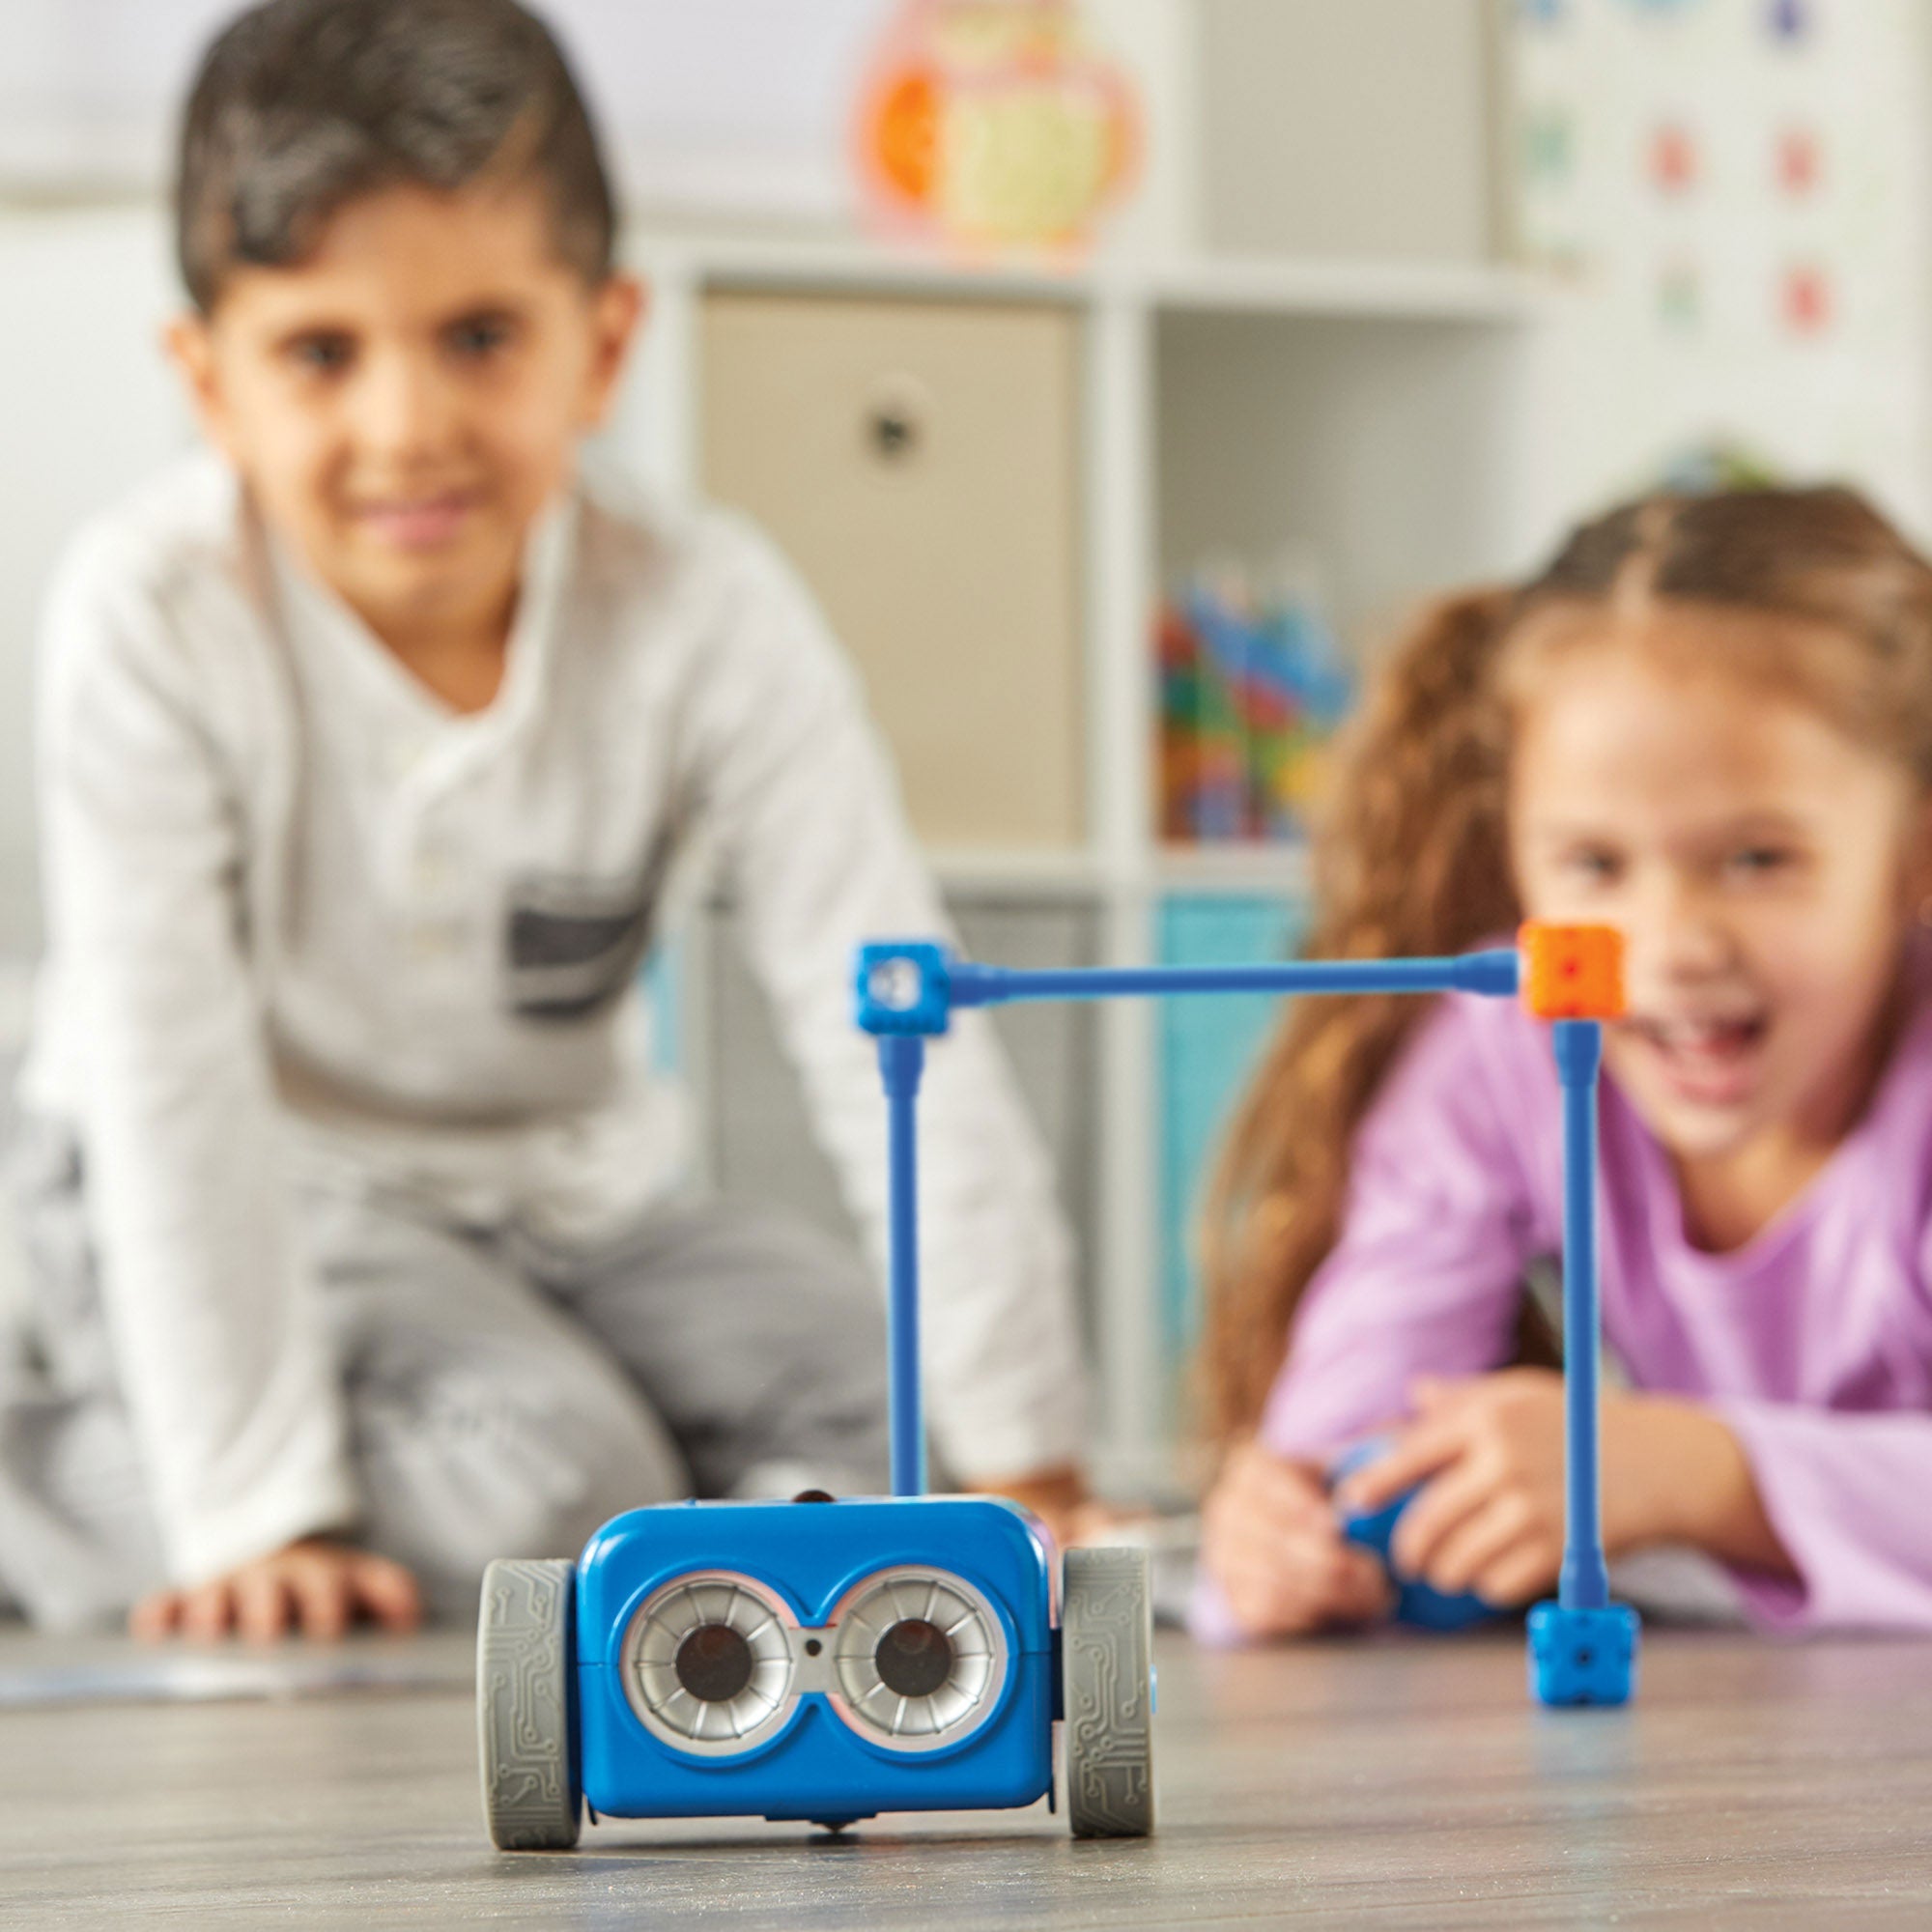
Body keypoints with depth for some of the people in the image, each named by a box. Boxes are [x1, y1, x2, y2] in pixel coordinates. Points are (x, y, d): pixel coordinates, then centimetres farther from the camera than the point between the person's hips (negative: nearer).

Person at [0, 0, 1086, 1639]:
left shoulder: (706, 617, -19)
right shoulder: (157, 619, -26)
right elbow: (173, 1088, -25)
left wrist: (1025, 1464, -22)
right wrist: (255, 1507, -27)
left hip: (565, 1192, 4)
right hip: (254, 1208, -4)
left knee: (900, 1426, -14)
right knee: (539, 1486, -27)